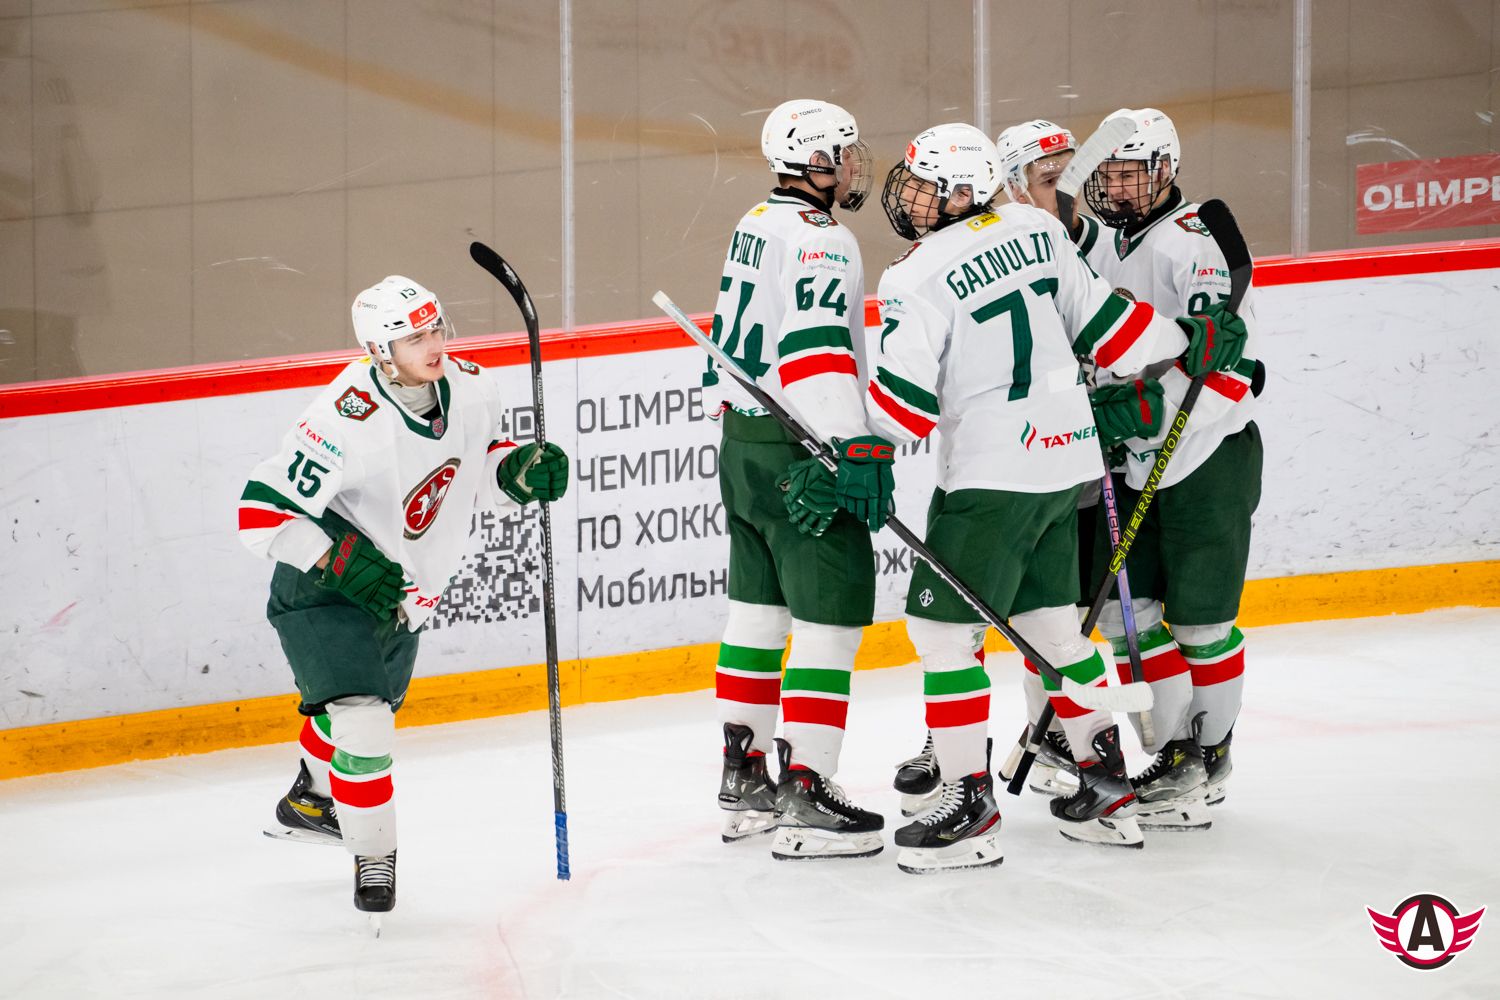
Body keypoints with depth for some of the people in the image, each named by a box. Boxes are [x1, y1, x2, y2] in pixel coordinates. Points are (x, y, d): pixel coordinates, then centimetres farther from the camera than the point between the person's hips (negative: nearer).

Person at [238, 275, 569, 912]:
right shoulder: (346, 422, -35)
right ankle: (372, 857, 0)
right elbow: (262, 513, -31)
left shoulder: (468, 389, -13)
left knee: (369, 704, 28)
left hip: (405, 592, 8)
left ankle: (308, 802, 57)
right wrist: (344, 562, -36)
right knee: (362, 720, -22)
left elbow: (481, 461, 7)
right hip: (323, 596, -8)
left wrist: (520, 471, -14)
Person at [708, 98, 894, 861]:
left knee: (759, 610, 16)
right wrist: (858, 453, -33)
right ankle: (804, 799, -9)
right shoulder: (820, 240, -17)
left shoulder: (757, 226, 13)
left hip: (743, 445, 10)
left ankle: (743, 779, 23)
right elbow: (817, 349, -29)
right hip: (799, 454, -10)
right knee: (830, 618, -7)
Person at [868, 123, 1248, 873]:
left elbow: (900, 404, -17)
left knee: (941, 626, -2)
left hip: (992, 473, -8)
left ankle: (969, 806, -5)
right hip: (1065, 461, 8)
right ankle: (1106, 787, 23)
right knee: (1049, 619, 18)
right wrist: (1186, 343, 22)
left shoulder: (919, 280, -15)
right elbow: (1100, 317, 12)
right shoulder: (1035, 231, 5)